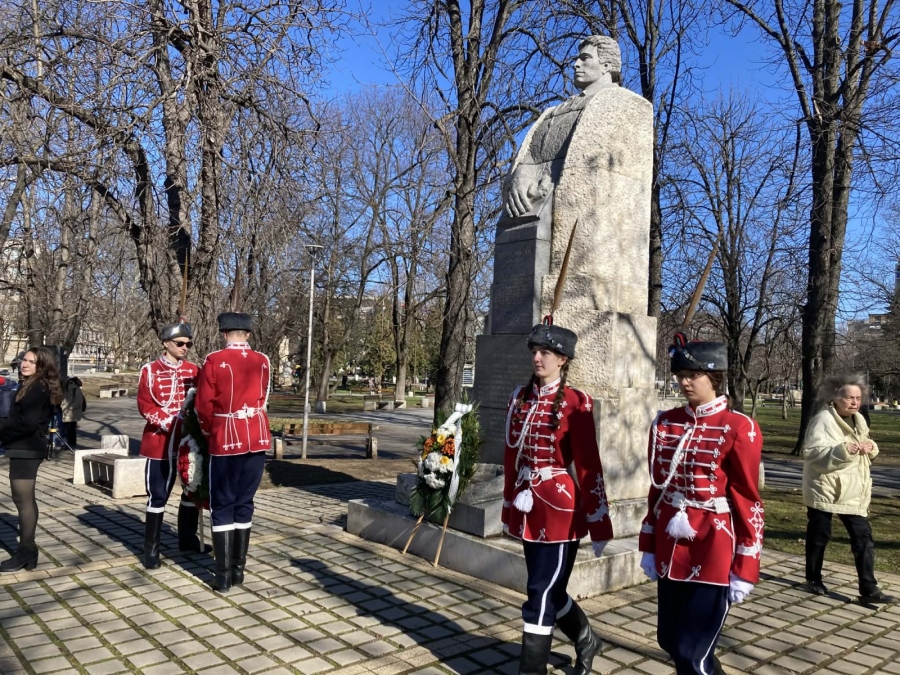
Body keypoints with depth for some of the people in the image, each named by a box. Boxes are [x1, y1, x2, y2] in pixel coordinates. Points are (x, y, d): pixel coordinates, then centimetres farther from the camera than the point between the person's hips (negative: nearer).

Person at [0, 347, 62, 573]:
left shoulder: (37, 388, -16)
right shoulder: (31, 386, 15)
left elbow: (28, 422, -23)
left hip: (26, 449, -10)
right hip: (26, 447, 10)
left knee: (23, 500, -4)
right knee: (25, 499, 15)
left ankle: (25, 551, 4)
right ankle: (27, 549, 23)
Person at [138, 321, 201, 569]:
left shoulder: (193, 370, 7)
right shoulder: (150, 370, -2)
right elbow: (144, 405, -8)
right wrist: (169, 422, -18)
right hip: (161, 441, -4)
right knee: (158, 495, 2)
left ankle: (188, 538, 29)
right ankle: (151, 548, 13)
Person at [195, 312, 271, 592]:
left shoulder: (214, 361, -8)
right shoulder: (263, 361, 4)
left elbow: (204, 405, -5)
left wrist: (209, 431, 13)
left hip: (225, 439, -3)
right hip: (257, 438, 4)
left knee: (223, 506, 6)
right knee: (244, 503, 12)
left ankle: (223, 575, 7)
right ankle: (239, 570, 18)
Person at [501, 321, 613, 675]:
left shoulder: (576, 402, -12)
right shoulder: (520, 397, 6)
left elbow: (589, 467, -12)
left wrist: (599, 526, -10)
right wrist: (510, 506, 16)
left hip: (559, 509, -6)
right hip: (528, 509, 7)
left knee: (541, 594, 0)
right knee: (550, 590, 20)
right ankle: (587, 640, 45)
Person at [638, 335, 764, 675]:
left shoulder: (739, 428, -11)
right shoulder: (664, 423, 4)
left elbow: (748, 502, -8)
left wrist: (744, 568, -8)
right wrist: (649, 547, 12)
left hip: (712, 553, -6)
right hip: (670, 550, 6)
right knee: (669, 640, 16)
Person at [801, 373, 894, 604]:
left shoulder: (858, 420, 10)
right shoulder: (823, 419, -15)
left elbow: (866, 450, 21)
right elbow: (812, 453, -24)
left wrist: (870, 447, -3)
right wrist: (843, 450, -36)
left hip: (853, 491, 6)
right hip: (824, 489, -6)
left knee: (863, 538, 1)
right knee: (819, 536, 8)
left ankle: (868, 589, 6)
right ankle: (813, 579, 25)